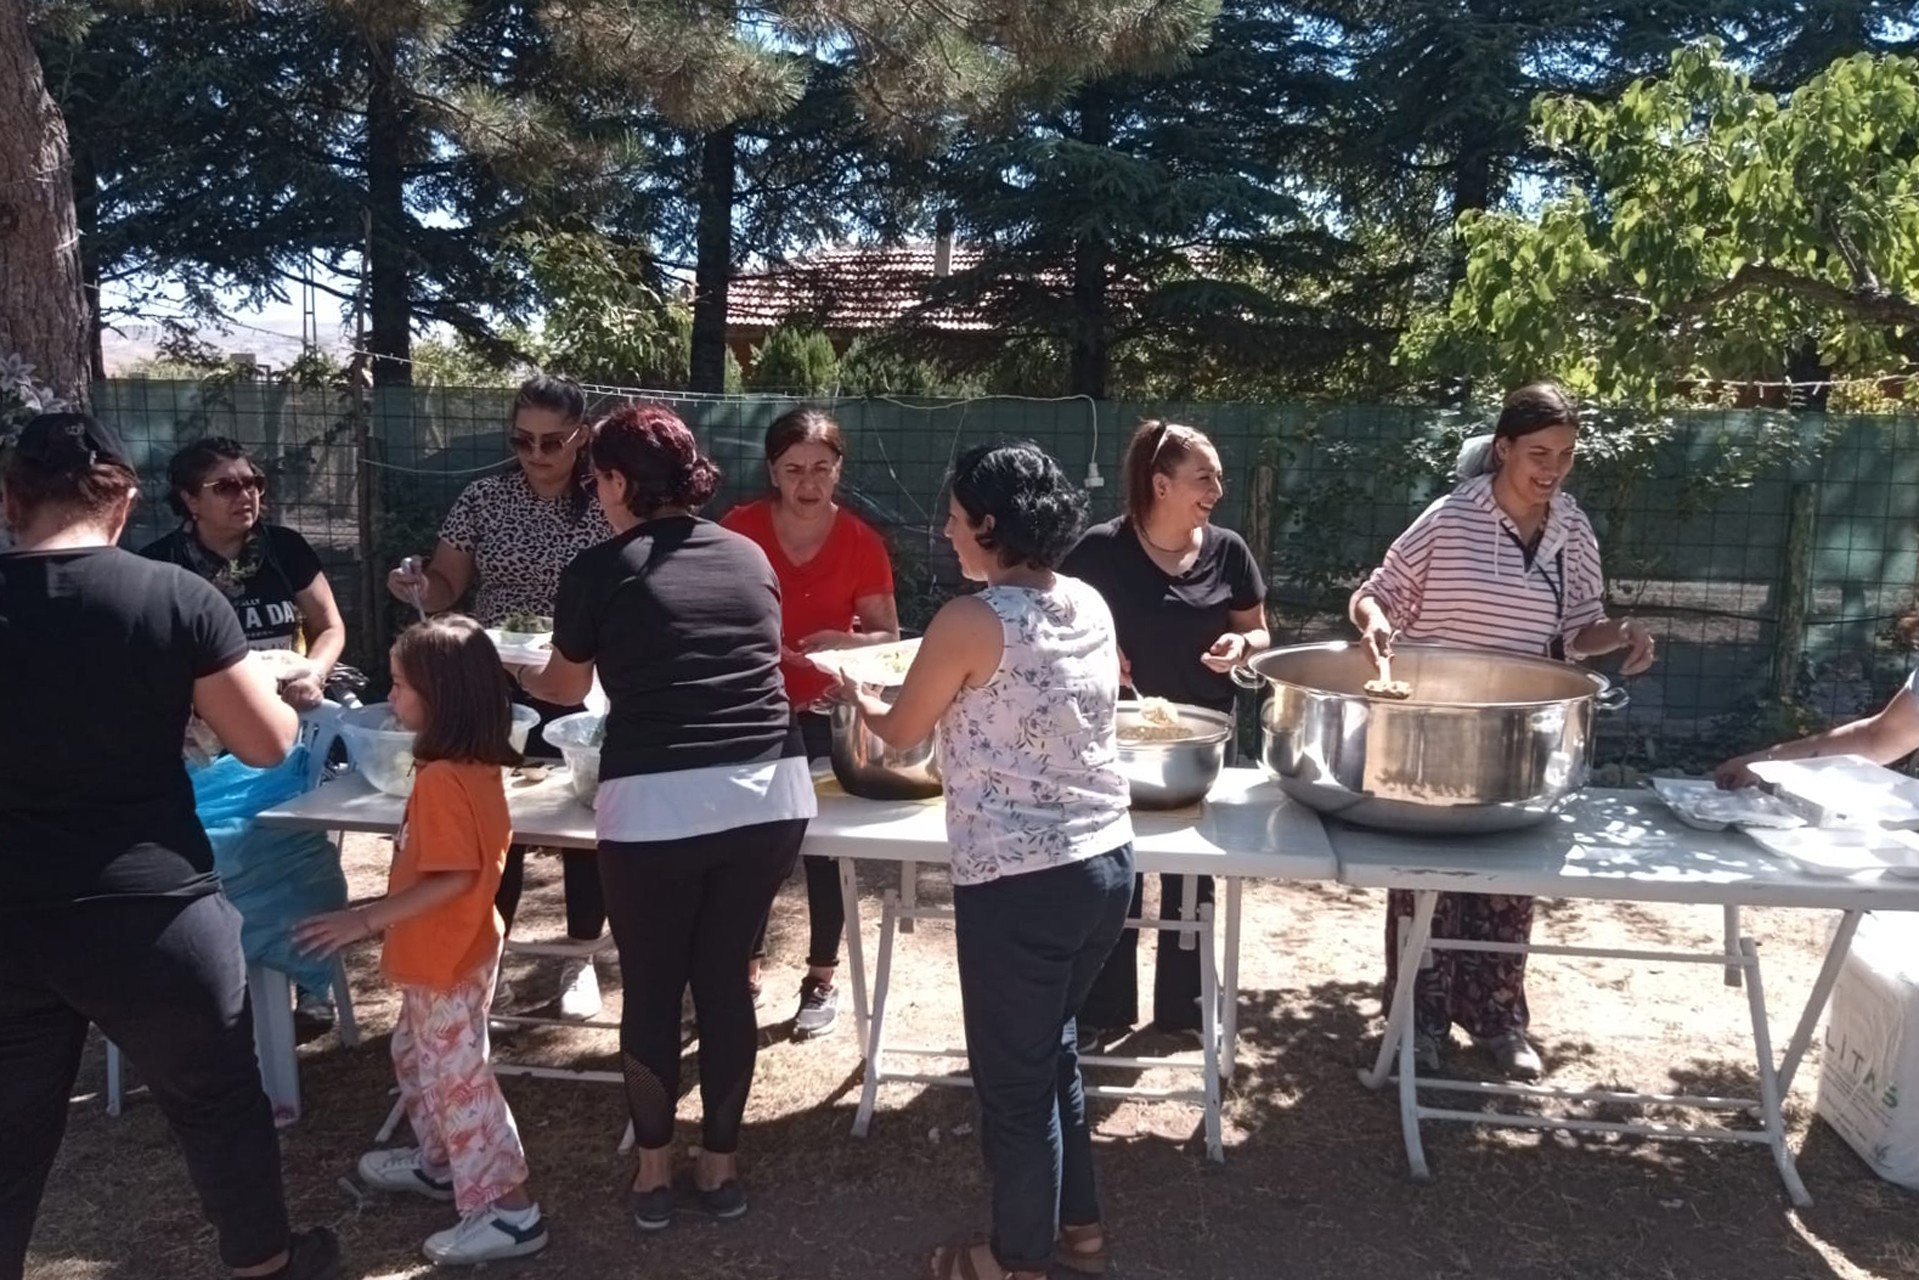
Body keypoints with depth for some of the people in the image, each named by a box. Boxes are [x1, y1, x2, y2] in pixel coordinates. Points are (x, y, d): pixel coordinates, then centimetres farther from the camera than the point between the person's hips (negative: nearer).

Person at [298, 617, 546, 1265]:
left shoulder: (442, 778, -27)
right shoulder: (477, 764, 2)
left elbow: (453, 877, -28)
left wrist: (365, 919, -22)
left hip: (445, 960, -10)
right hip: (446, 952, 10)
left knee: (457, 1078, 0)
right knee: (420, 1059, 26)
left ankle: (509, 1209, 9)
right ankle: (442, 1163, 42)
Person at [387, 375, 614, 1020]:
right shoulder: (482, 498, 2)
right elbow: (447, 586, 4)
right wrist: (417, 587, -18)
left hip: (583, 693, -1)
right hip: (497, 690, 2)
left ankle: (580, 961, 25)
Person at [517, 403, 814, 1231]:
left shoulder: (600, 570, 1)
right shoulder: (749, 557, 11)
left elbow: (564, 686, 19)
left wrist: (514, 675, 41)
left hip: (656, 806, -3)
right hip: (770, 794, 4)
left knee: (652, 991, 14)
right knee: (726, 981, 17)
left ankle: (654, 1171, 29)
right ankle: (721, 1166, 30)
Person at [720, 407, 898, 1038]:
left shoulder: (861, 543, -8)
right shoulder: (740, 528, -7)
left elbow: (890, 636, -2)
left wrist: (847, 640, -22)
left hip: (827, 712, -1)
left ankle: (823, 979, 19)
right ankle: (746, 968, 24)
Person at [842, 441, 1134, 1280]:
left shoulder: (971, 621, -16)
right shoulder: (1092, 605, 4)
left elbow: (901, 730, -1)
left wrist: (858, 697, 19)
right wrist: (949, 686, 25)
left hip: (1018, 880, -7)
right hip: (1107, 862, 8)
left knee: (1013, 1078, 11)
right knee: (1053, 1049, 26)